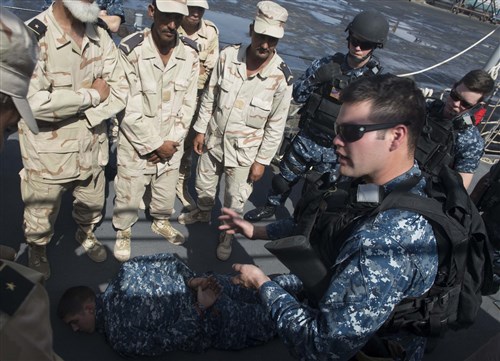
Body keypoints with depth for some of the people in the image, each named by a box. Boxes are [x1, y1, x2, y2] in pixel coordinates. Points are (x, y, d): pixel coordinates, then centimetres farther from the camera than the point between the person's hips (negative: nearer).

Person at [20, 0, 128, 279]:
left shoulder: (100, 36, -2)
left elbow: (120, 91, -4)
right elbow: (34, 102, -30)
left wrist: (83, 119, -18)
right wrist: (93, 95, -20)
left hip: (92, 147, 5)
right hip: (47, 153, -4)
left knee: (92, 205, 25)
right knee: (41, 215, 18)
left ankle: (86, 234, 56)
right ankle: (37, 251, 49)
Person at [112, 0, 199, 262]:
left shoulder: (190, 55, -7)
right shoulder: (131, 50, -20)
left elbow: (188, 104, -1)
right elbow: (129, 108, -19)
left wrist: (171, 141, -7)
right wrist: (155, 144, -15)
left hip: (170, 143, 4)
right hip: (136, 143, -3)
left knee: (166, 189, 21)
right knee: (129, 193, 11)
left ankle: (161, 221, 50)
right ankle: (123, 232, 40)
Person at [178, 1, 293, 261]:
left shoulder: (281, 78, -22)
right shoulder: (228, 56, -15)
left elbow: (276, 125, -13)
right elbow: (209, 96, -2)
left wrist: (262, 161, -10)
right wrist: (200, 130, 2)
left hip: (244, 151, -3)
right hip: (214, 139, 3)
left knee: (235, 200, 13)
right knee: (204, 184, 26)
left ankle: (227, 235, 43)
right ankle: (203, 213, 57)